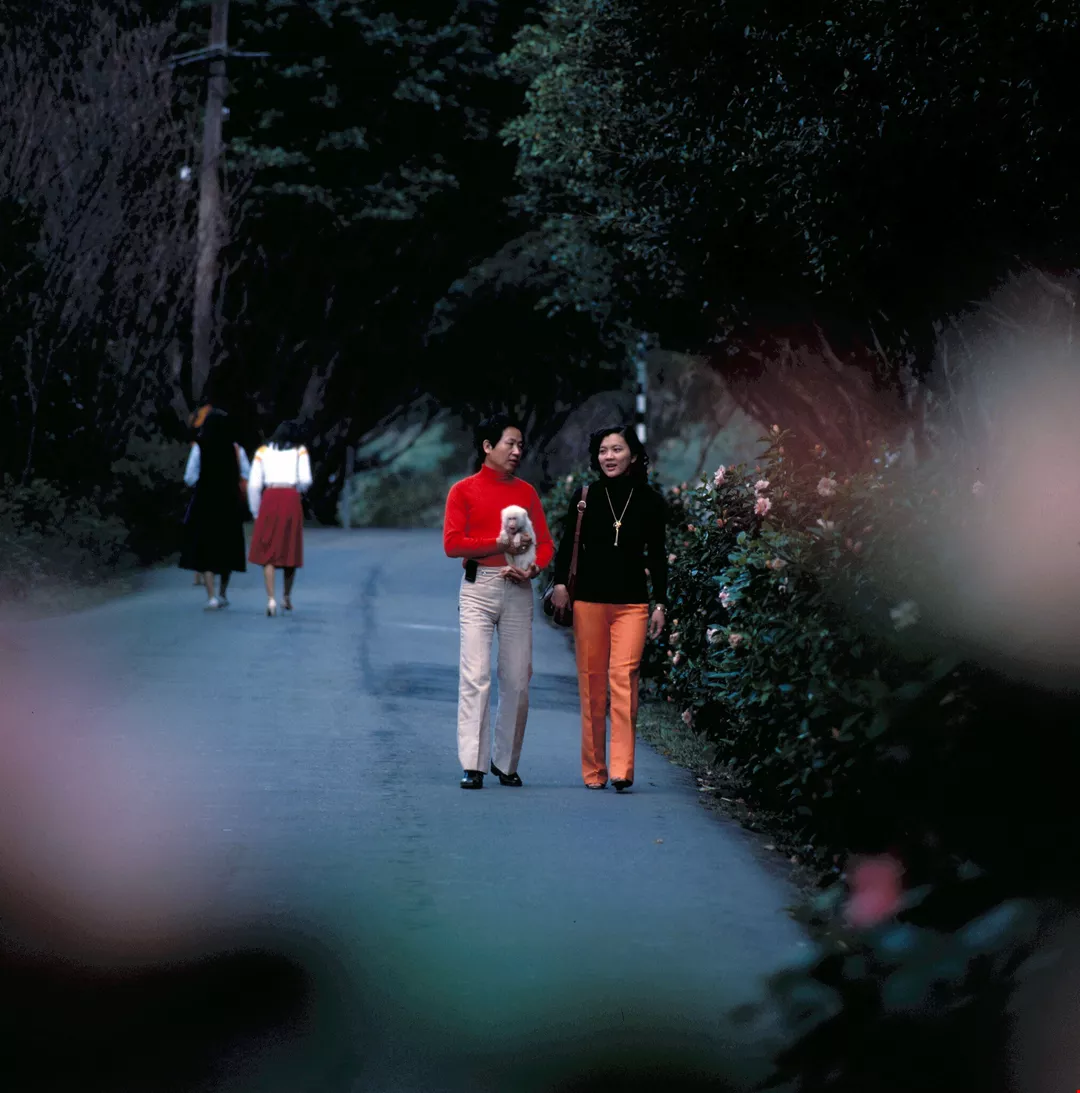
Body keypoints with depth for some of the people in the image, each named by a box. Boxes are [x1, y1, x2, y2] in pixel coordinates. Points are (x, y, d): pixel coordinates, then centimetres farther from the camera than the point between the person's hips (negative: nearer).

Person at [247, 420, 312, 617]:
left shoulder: (263, 451, 14)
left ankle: (271, 599, -13)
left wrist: (255, 511, 12)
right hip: (291, 498, 0)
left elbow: (253, 484, 6)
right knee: (291, 548, 13)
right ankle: (287, 597, 22)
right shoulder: (300, 451, 11)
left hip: (269, 498, 0)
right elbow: (305, 480, -2)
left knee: (268, 551, 0)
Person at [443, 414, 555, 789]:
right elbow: (452, 543, -6)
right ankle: (472, 766, -10)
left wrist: (533, 567, -9)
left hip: (518, 589, 3)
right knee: (476, 677, -10)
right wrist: (499, 544, -15)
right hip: (478, 587, -3)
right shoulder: (463, 491, 3)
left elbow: (545, 544, 12)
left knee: (517, 680, 3)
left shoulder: (526, 492, 14)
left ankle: (506, 762, 14)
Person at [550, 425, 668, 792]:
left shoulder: (650, 502, 5)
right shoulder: (585, 498, 5)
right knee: (591, 683, 2)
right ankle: (593, 770, 11)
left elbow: (656, 556, 10)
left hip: (632, 603, -1)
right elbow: (567, 545, 3)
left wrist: (661, 603, 6)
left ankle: (622, 769, -19)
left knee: (624, 676, -15)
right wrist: (560, 582, -13)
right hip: (589, 600, 1)